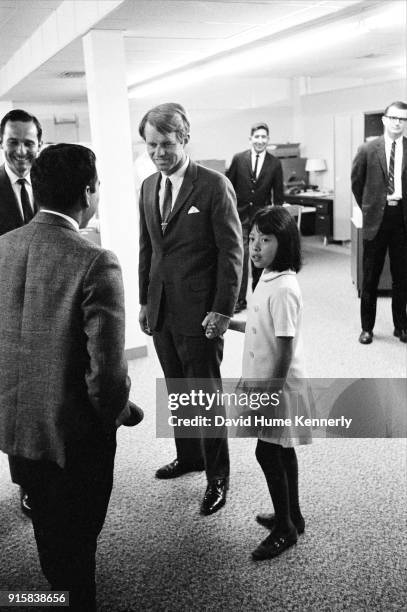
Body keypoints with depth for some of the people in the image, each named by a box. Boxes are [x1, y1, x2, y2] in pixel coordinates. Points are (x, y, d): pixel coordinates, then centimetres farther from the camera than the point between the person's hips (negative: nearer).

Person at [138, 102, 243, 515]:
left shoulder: (214, 186, -10)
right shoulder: (148, 188, 10)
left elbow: (231, 252, -10)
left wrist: (222, 310, -13)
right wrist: (144, 301, 13)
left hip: (199, 313, -6)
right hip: (161, 311, 6)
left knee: (207, 397, 4)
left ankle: (217, 476, 20)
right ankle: (188, 457, 35)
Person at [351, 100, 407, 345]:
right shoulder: (368, 150, -1)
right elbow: (357, 183, 9)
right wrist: (369, 208, 10)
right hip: (376, 218, -1)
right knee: (370, 277, 7)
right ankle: (367, 327, 18)